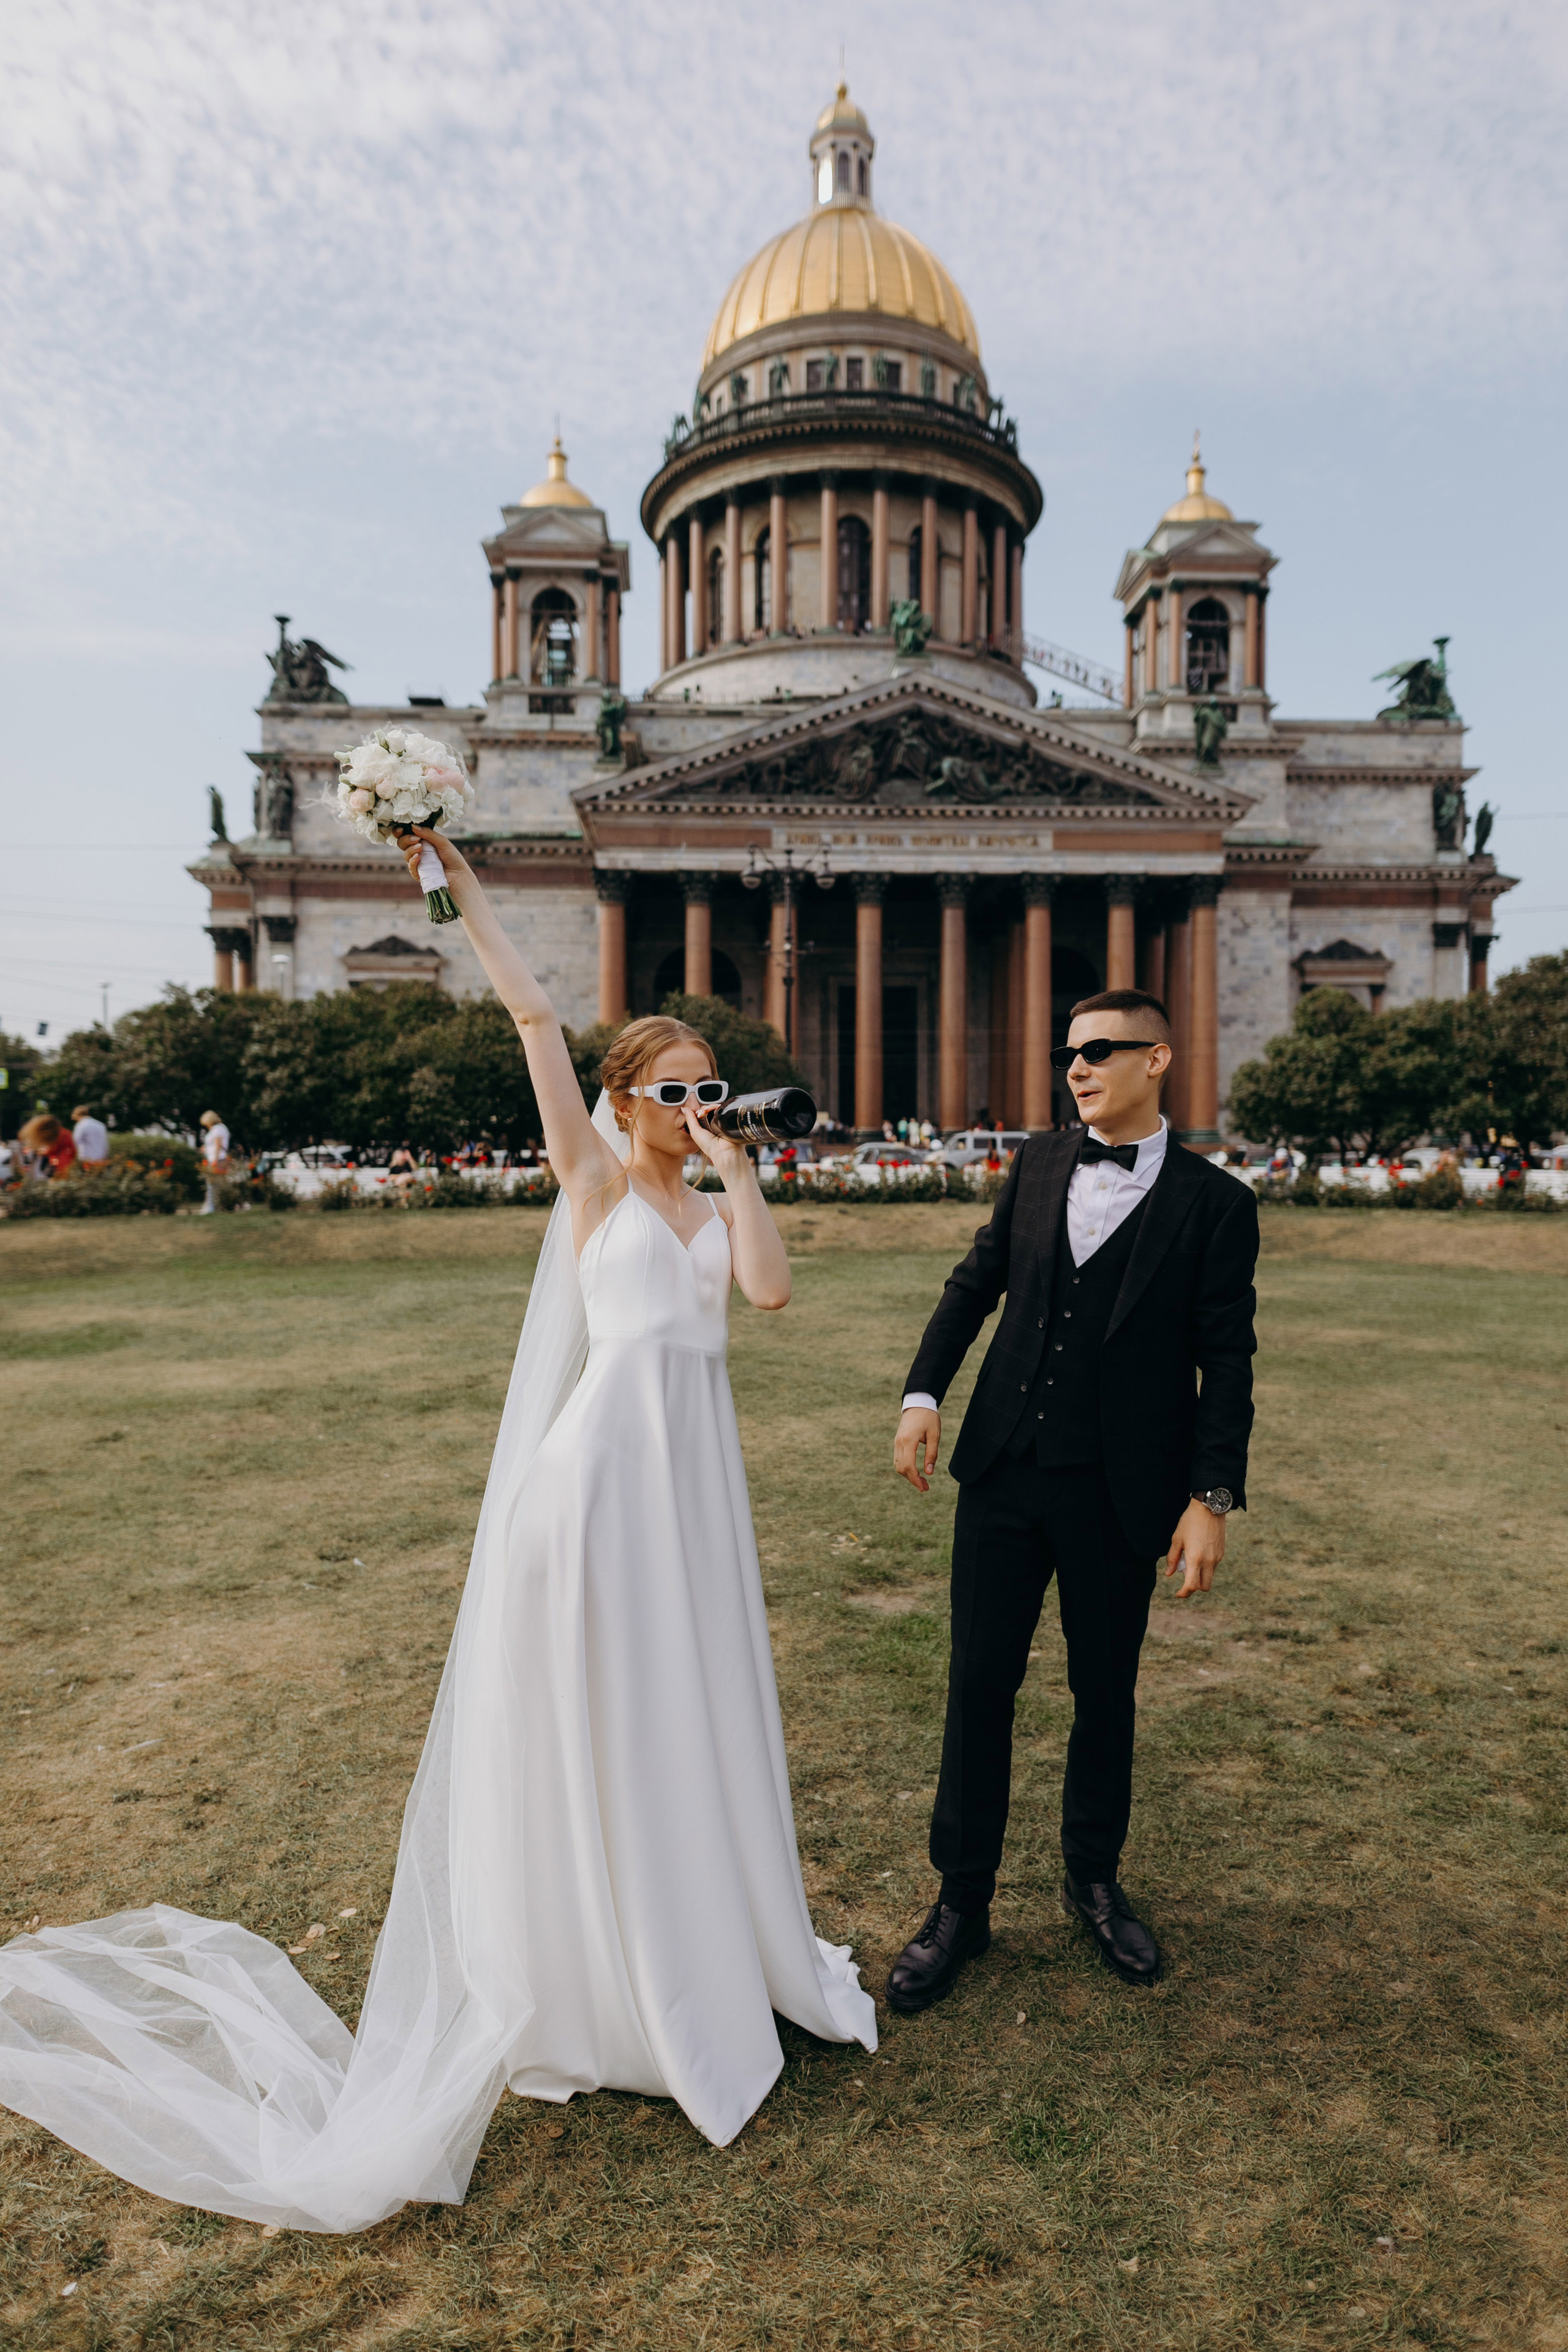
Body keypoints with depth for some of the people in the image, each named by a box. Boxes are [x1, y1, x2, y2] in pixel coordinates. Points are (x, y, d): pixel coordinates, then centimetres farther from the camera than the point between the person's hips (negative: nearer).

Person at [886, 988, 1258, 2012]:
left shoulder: (1214, 1203, -5)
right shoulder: (1039, 1164, 6)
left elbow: (1227, 1364, -5)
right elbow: (977, 1280, 13)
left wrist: (1213, 1500, -10)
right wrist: (925, 1392, 3)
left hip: (1119, 1495, -2)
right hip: (1005, 1469, 3)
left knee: (1105, 1694, 15)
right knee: (980, 1686, 7)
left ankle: (1094, 1879, 39)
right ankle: (963, 1901, 24)